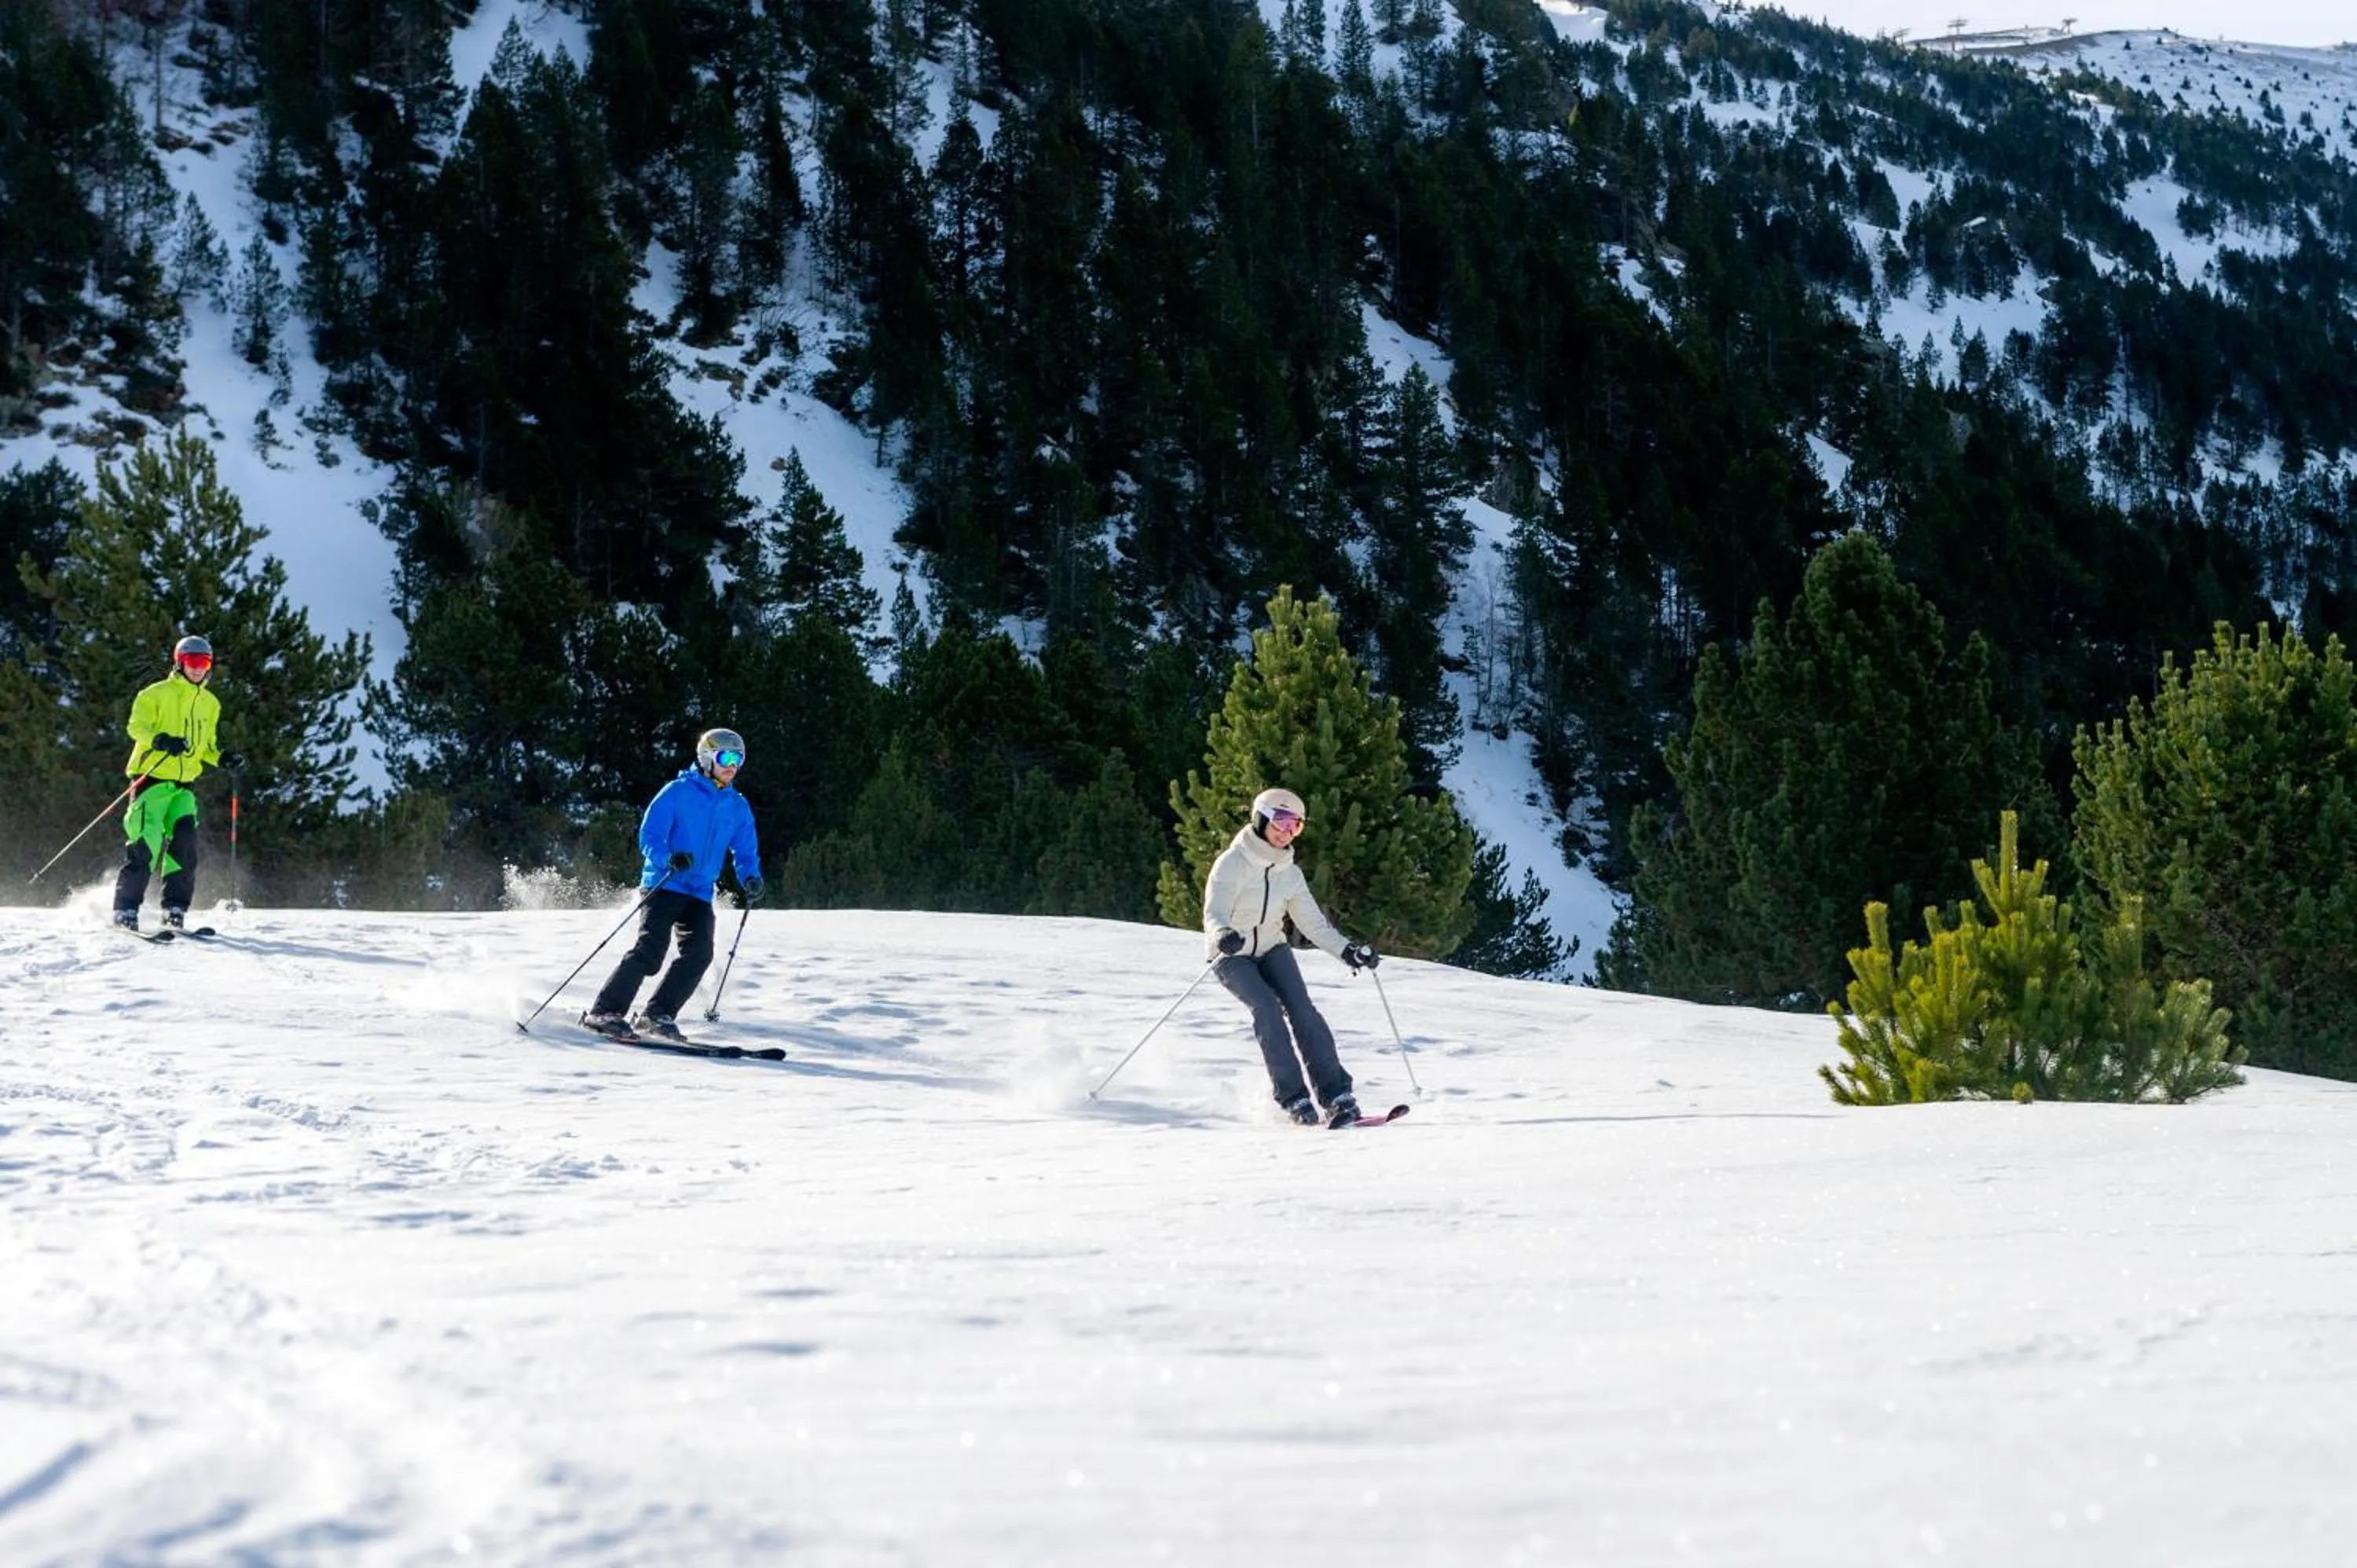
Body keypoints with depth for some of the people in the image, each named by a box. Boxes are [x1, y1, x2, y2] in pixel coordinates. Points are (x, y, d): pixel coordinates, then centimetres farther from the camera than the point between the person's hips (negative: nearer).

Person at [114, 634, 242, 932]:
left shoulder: (210, 704, 18)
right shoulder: (156, 694, -2)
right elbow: (136, 726, -10)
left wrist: (224, 759, 8)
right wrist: (160, 740, -28)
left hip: (184, 784, 5)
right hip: (152, 778, -5)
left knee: (184, 843, -10)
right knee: (146, 843, -15)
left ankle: (175, 909, -4)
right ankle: (126, 908, -9)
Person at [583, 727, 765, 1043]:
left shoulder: (738, 807, 13)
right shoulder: (678, 792, -3)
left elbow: (746, 853, 16)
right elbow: (649, 836, -7)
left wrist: (751, 880, -6)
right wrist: (669, 859, -27)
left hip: (700, 894, 5)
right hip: (664, 884, -5)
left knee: (699, 952, -14)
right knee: (650, 949, -19)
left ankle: (657, 1016, -4)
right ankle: (605, 1011, -14)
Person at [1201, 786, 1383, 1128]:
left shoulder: (1290, 873, 3)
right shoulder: (1232, 863, -14)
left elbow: (1313, 923, 5)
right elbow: (1214, 913, -25)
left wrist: (1346, 950, -9)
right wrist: (1223, 935, -47)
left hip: (1272, 949, 4)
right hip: (1232, 957, -4)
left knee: (1300, 1007, -18)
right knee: (1266, 1006, -27)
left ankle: (1337, 1096, -22)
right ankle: (1293, 1096, -24)